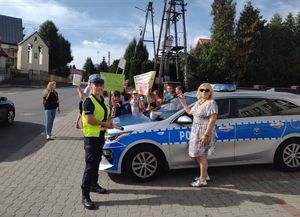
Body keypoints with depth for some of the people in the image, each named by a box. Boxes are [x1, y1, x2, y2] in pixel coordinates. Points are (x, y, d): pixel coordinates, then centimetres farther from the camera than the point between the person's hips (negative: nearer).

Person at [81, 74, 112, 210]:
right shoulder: (89, 101, -15)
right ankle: (85, 196, -2)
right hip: (91, 136, -9)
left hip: (101, 135, 9)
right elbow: (89, 120, -25)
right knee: (90, 165, -8)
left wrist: (109, 122, 1)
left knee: (96, 162, 20)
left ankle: (94, 185, 36)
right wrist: (104, 123, -16)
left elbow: (106, 115, 23)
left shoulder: (103, 101, 12)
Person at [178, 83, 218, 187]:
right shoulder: (199, 102, 13)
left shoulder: (211, 103, -14)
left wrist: (206, 135, -24)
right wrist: (182, 101, 19)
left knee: (201, 156, -3)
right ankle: (205, 175, 31)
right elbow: (189, 111, 24)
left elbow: (212, 121, -20)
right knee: (198, 155, 15)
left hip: (204, 133, -9)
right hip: (196, 131, 9)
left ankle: (202, 180, 8)